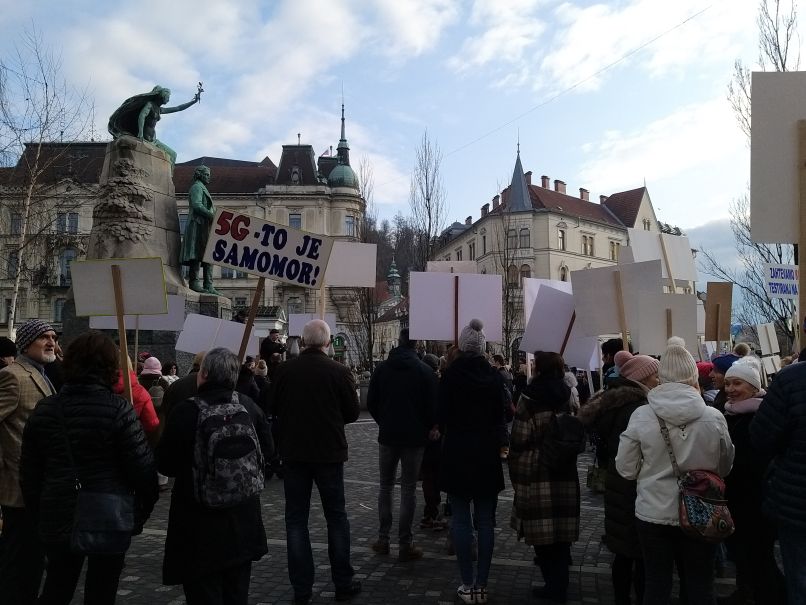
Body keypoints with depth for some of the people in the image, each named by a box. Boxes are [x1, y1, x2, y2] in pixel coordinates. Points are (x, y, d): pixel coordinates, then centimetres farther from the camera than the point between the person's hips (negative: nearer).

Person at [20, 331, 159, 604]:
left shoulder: (43, 409, 1)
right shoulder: (118, 409, -15)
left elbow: (29, 472, 8)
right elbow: (142, 467, -15)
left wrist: (38, 515, 19)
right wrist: (143, 510, 0)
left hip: (58, 518, 4)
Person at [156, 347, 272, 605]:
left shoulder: (185, 412, -18)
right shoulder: (248, 406, -6)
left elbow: (165, 465, -10)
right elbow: (267, 449, 5)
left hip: (200, 525, -4)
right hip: (243, 521, 4)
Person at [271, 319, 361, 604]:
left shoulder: (284, 370, -8)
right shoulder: (339, 371, -12)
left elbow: (274, 407, 5)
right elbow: (352, 413, -4)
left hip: (293, 452, 1)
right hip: (329, 452, -1)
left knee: (296, 519, 10)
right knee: (336, 517, 12)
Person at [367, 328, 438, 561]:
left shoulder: (382, 368, -1)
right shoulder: (425, 371, -8)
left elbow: (371, 402, 2)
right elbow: (432, 405, -8)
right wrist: (429, 427, 10)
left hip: (387, 436, 2)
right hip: (414, 437, -2)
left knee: (385, 486, 14)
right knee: (408, 489, 4)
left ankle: (383, 539, 16)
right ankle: (405, 545, 6)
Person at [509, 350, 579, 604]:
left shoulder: (530, 397, -8)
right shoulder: (569, 395, 6)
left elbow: (520, 439, -10)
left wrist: (515, 473, 0)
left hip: (535, 471, -5)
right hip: (564, 472, 5)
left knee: (541, 527, 3)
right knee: (560, 527, 12)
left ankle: (553, 583, 8)